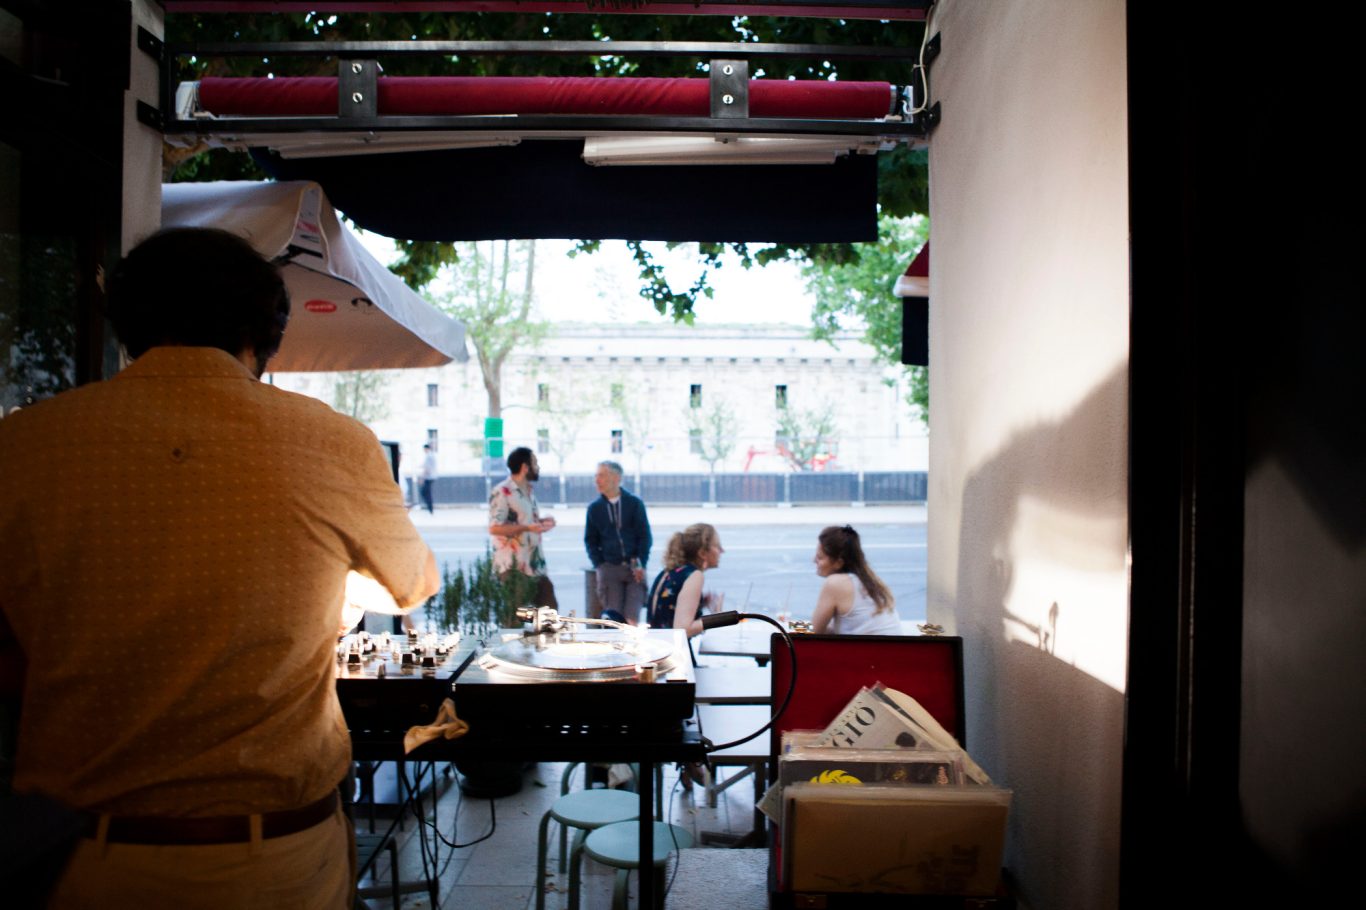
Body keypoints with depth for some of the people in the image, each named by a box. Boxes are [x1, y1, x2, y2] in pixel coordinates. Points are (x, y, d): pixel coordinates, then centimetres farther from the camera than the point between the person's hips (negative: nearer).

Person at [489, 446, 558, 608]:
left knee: (550, 608, 11)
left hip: (535, 565, 9)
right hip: (513, 567, -9)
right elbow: (494, 528, -20)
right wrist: (527, 528, -27)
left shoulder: (528, 491, 15)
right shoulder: (502, 492, -14)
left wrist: (541, 522, 5)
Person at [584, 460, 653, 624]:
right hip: (609, 567, 1)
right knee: (613, 615, -11)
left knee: (632, 616, -13)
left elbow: (645, 536, 3)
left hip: (634, 567, -1)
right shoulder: (594, 508, 9)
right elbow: (590, 540, 13)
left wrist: (640, 565, -8)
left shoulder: (635, 503, 5)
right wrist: (599, 565, -1)